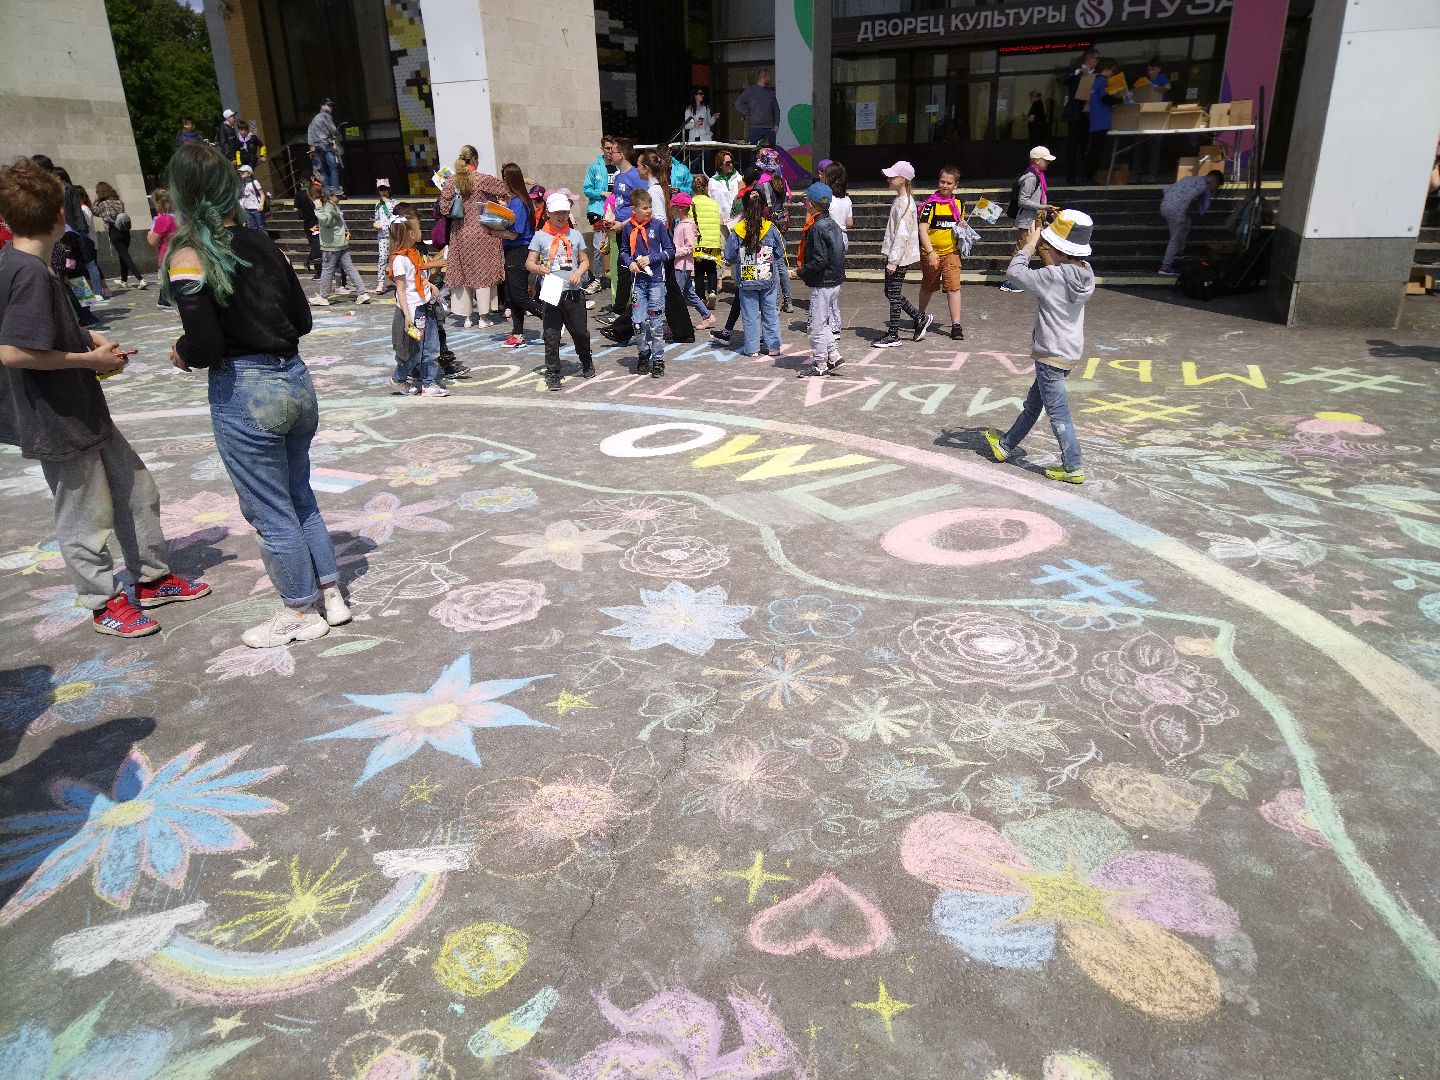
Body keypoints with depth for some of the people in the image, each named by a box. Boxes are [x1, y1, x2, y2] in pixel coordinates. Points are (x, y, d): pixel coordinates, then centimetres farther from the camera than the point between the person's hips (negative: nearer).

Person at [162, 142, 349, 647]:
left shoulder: (187, 256, -12)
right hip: (295, 379, 6)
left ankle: (302, 613, 23)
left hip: (245, 393, -6)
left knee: (271, 512, 9)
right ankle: (330, 595, 29)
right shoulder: (263, 244, 5)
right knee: (300, 496, 21)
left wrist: (180, 353, 2)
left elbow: (206, 345, -18)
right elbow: (302, 320, 10)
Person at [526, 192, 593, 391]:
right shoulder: (540, 236, 4)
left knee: (580, 331, 6)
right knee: (551, 335, -1)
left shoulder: (575, 235, 11)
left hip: (574, 292, 2)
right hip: (551, 292, -1)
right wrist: (538, 268, -19)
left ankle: (587, 363, 32)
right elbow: (529, 262, 3)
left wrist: (579, 272, -6)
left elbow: (585, 261, 15)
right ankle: (552, 373, 8)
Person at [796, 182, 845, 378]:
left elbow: (819, 260, -25)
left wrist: (802, 272, -11)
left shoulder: (816, 228, -20)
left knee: (817, 323, 0)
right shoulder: (833, 224, 8)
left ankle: (820, 364, 8)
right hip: (835, 281, 9)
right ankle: (833, 354, 23)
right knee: (830, 318, 19)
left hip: (821, 284, -9)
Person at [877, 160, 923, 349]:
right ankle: (920, 317, 25)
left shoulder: (904, 203, -17)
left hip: (900, 256, -10)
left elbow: (902, 234, -22)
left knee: (894, 294, -3)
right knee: (890, 293, 15)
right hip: (894, 254, 10)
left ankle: (893, 335, 5)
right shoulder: (899, 200, 14)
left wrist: (893, 261, -24)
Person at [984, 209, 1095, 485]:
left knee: (1057, 413, 0)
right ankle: (1006, 445, 37)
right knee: (1033, 403, 21)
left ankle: (1072, 468, 5)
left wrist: (1029, 246, -5)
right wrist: (1036, 245, 3)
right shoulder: (1082, 271, 1)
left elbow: (1014, 273, -18)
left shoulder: (1055, 276, -23)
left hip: (1052, 356, -9)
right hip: (1069, 350, 9)